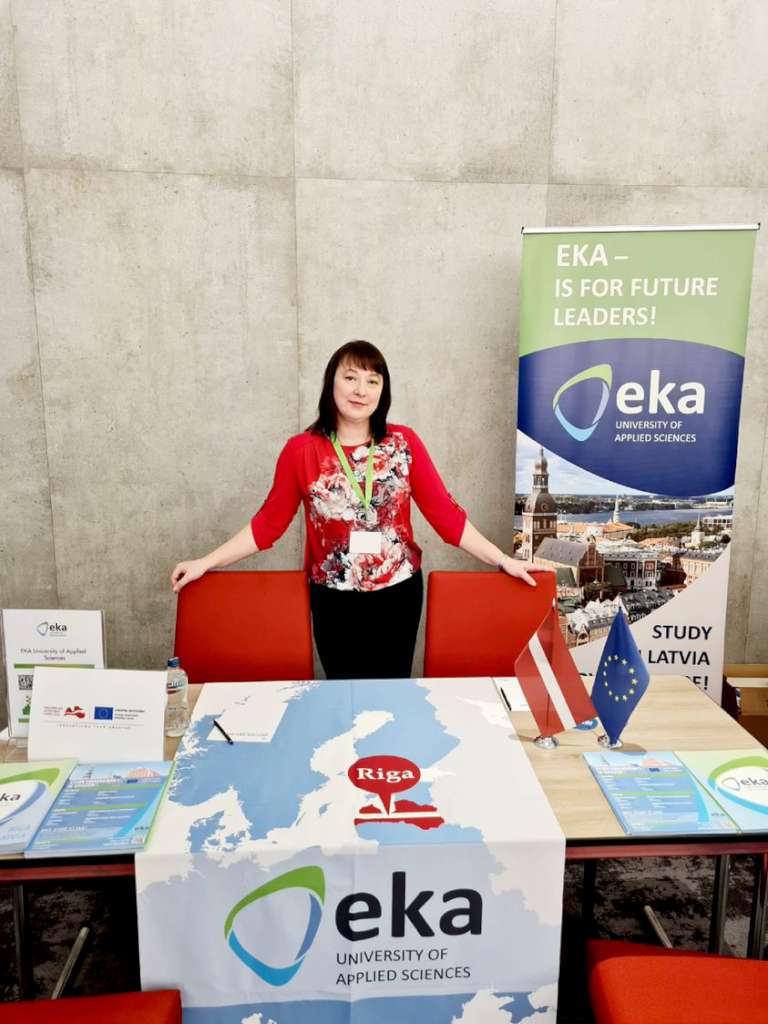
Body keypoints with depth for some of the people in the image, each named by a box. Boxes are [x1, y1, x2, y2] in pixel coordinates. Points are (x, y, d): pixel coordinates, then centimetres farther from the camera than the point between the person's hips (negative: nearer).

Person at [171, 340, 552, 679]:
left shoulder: (404, 443, -4)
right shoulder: (301, 450, -7)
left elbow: (444, 512, -2)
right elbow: (269, 521, -1)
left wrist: (503, 560, -4)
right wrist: (206, 562, -3)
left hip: (398, 595, 1)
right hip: (334, 600, -1)